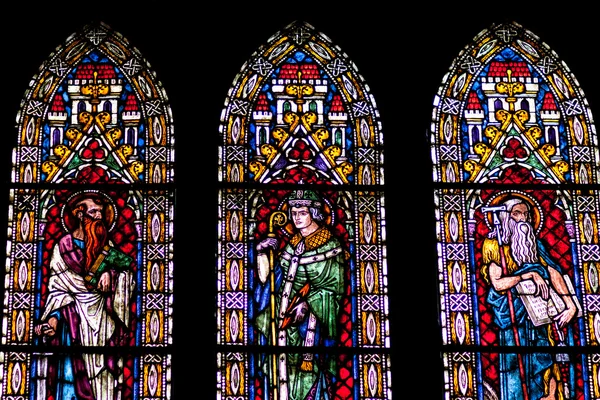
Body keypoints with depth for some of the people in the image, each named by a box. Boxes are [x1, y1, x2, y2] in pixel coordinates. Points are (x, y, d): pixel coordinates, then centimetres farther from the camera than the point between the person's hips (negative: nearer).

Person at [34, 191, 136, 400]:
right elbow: (56, 287, -3)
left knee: (102, 367, -1)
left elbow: (125, 267, 3)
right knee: (73, 366, -6)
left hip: (102, 314, 3)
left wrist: (109, 273, -17)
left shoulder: (105, 244, 10)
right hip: (74, 315, -3)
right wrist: (55, 317, -15)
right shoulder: (63, 246, 0)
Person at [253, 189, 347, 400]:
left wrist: (308, 303, -17)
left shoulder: (330, 245, -4)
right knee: (287, 364, 3)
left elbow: (334, 287, -7)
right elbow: (276, 277, 14)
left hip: (315, 313, -5)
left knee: (309, 363, -10)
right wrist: (263, 254, 1)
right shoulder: (293, 243, 13)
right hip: (289, 313, 5)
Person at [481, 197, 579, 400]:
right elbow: (497, 283, -8)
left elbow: (553, 272, 1)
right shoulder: (493, 245, 3)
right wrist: (529, 275, -13)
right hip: (514, 310, -3)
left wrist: (571, 304, -10)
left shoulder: (534, 244, 14)